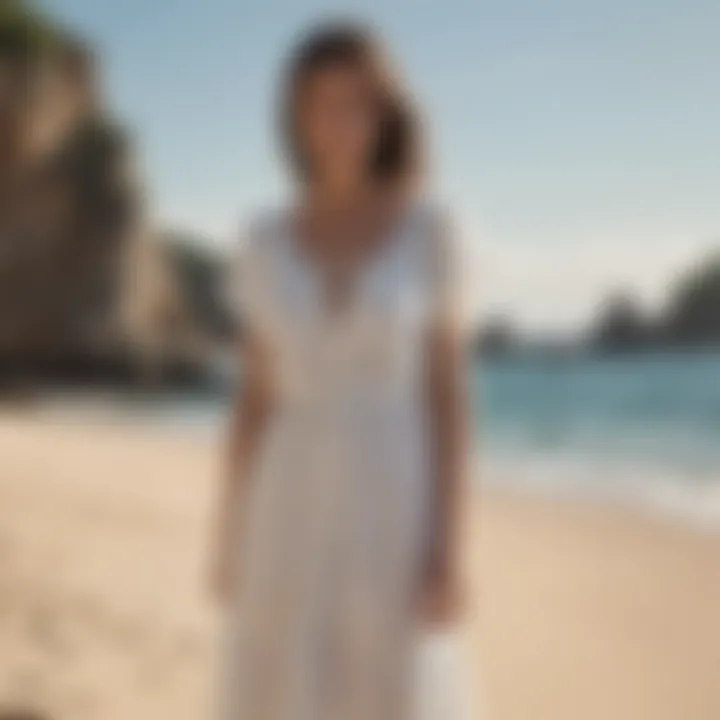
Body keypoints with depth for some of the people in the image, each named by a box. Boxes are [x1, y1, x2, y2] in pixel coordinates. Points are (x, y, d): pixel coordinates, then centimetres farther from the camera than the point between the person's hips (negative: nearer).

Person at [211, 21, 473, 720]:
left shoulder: (426, 229, -1)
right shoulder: (266, 243, 5)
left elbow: (447, 392, -2)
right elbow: (255, 400, 8)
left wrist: (449, 546, -9)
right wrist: (228, 541, 6)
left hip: (393, 506, -2)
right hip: (293, 510, 2)